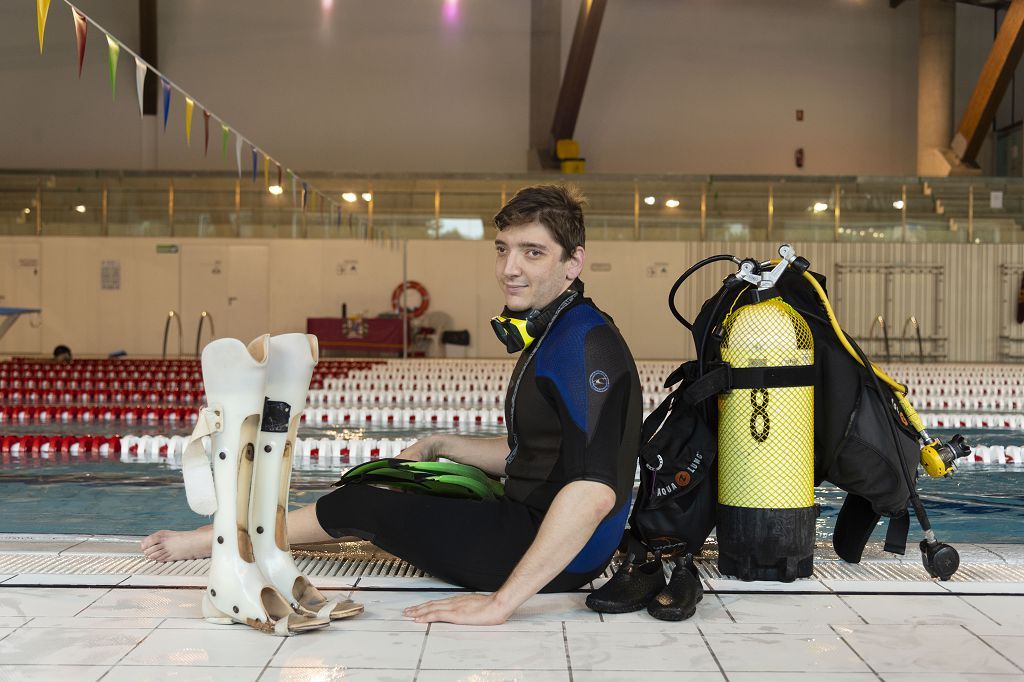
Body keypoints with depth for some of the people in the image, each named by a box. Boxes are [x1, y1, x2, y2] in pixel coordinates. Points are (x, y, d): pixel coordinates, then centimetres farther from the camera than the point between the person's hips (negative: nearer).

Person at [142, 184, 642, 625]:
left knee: (356, 507, 1)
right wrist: (440, 446, 19)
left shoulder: (586, 344, -23)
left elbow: (593, 493, -34)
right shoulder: (550, 336, 11)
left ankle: (211, 541, 25)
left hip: (560, 557, -9)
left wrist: (502, 602, -34)